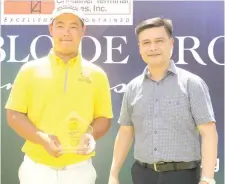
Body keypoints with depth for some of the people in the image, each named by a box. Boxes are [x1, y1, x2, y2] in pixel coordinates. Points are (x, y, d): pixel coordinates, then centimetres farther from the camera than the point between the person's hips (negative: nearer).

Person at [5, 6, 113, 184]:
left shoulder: (96, 74, 3)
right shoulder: (30, 69, 0)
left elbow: (104, 117, 7)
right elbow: (14, 114, 0)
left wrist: (91, 136, -14)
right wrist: (42, 138, -15)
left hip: (79, 168, 1)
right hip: (37, 167, 0)